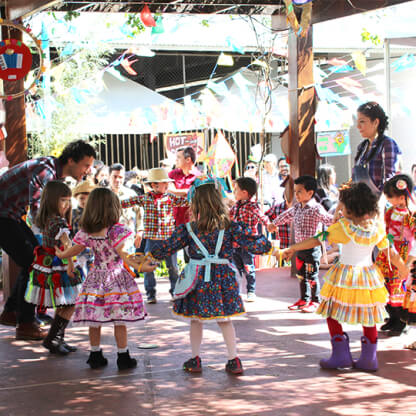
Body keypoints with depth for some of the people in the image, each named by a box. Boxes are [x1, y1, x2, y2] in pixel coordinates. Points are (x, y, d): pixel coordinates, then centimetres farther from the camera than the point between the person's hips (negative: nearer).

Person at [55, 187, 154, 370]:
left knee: (94, 320, 11)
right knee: (119, 321, 4)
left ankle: (95, 356, 18)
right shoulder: (116, 231, -15)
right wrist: (139, 266, -26)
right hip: (116, 277, -4)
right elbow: (122, 255, -21)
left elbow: (74, 250, 10)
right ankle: (123, 357, 10)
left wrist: (60, 254, 29)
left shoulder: (86, 231, -2)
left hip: (96, 277, 4)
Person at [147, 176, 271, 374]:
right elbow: (255, 245, -7)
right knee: (225, 320, 13)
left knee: (196, 320, 15)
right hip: (223, 279, 1)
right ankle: (234, 360, 14)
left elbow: (166, 248, -2)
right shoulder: (230, 227, -7)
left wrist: (149, 255, 16)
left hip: (198, 280, -1)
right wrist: (263, 242, 15)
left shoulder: (188, 229, -8)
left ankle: (195, 359, 21)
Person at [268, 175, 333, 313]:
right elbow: (286, 215, 27)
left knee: (312, 276, 2)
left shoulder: (316, 209, -17)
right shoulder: (297, 207, 8)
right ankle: (304, 299, 29)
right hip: (300, 248, 8)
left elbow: (329, 220, -28)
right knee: (302, 275, 16)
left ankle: (315, 301, 15)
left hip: (312, 248, -8)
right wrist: (274, 224, 41)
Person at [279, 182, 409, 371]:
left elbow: (316, 240, -10)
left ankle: (341, 356, 9)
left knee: (332, 313, 10)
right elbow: (390, 251, 4)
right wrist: (403, 269, 21)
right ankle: (368, 359, 19)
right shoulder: (378, 226, -2)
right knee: (368, 318, 15)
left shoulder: (343, 226, -14)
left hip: (345, 276, -5)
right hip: (369, 276, 5)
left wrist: (292, 248, 0)